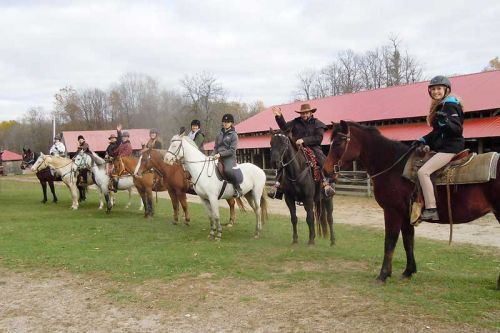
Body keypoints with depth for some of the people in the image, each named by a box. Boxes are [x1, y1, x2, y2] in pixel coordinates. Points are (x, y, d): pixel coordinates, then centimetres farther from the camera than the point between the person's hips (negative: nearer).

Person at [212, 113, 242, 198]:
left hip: (229, 158, -7)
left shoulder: (233, 135, -2)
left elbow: (232, 150, -10)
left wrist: (220, 154, -18)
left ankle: (238, 190, -23)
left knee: (228, 170, -34)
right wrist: (214, 155, 0)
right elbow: (216, 147, 20)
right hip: (219, 158, 7)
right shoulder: (220, 133, 16)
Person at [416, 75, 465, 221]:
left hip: (450, 147, -11)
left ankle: (431, 210, -25)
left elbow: (458, 129, -19)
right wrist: (423, 140, 15)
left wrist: (445, 122, -36)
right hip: (442, 146, 11)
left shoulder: (450, 106, -11)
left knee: (423, 171, -24)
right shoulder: (439, 106, 18)